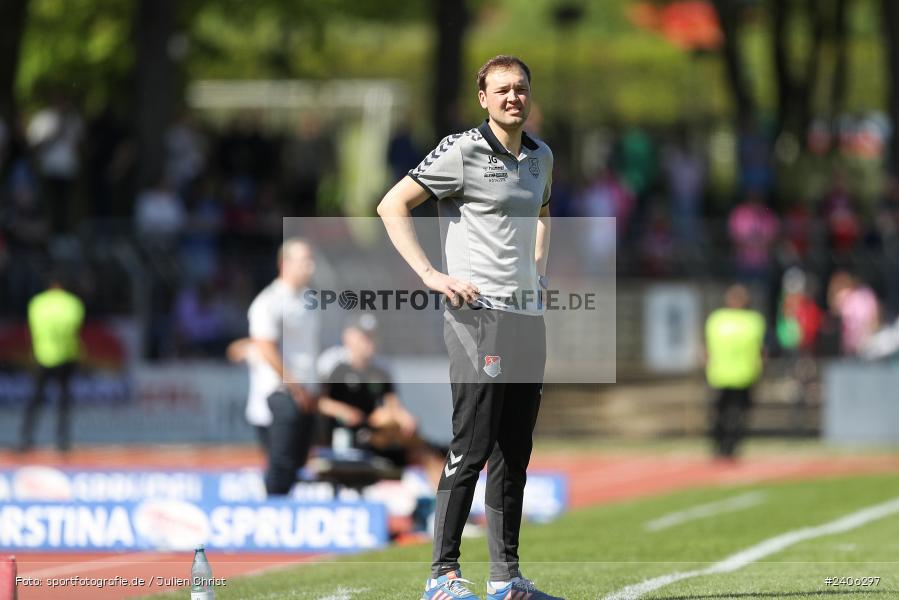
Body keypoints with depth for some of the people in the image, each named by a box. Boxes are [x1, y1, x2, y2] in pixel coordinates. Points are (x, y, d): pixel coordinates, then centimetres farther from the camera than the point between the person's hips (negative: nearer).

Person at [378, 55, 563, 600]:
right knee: (472, 447, -12)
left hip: (528, 314, 7)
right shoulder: (462, 152, -7)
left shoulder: (541, 157, 15)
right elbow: (392, 206, -7)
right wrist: (431, 275, -13)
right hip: (477, 312, -7)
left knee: (516, 452, 8)